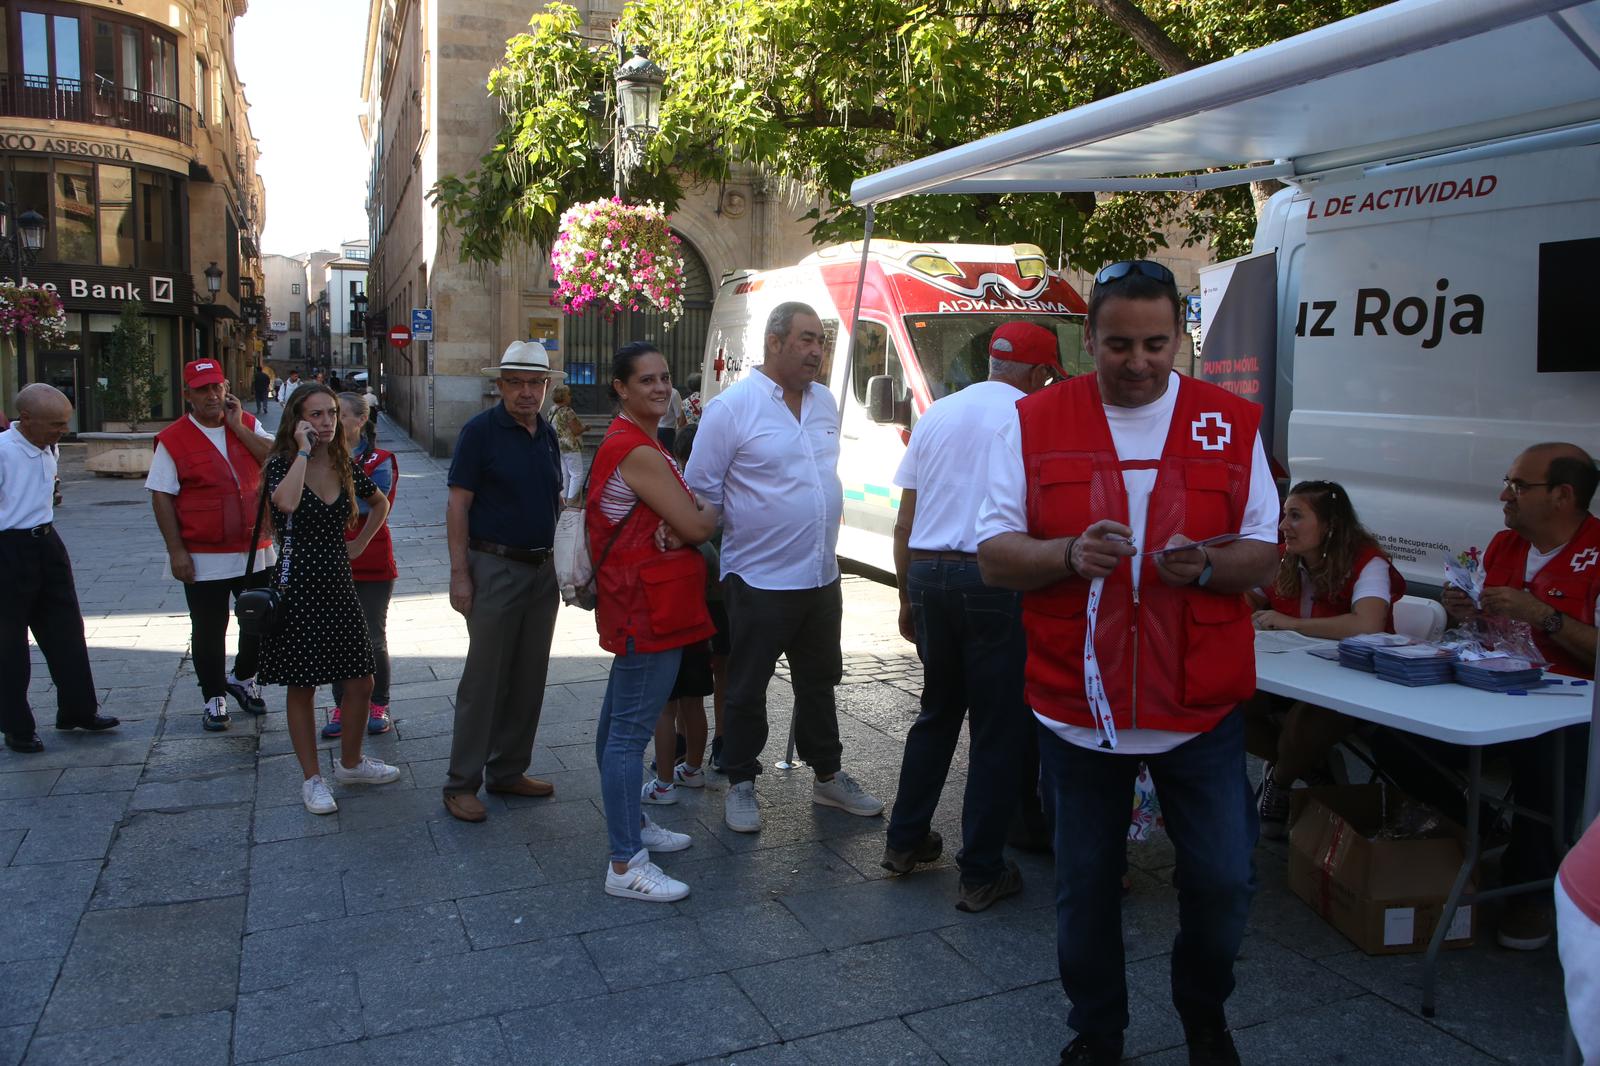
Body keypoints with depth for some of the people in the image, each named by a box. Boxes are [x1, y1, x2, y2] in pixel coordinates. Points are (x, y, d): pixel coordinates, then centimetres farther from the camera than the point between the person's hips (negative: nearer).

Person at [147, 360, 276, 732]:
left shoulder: (248, 426, 6)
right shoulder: (173, 439, -4)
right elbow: (161, 498, -6)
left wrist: (237, 426, -12)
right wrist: (176, 550, -11)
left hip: (256, 552, 3)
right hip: (204, 558, -3)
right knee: (208, 632, 7)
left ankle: (242, 677, 36)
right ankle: (213, 697, 23)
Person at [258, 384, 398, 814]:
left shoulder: (345, 467, 5)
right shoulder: (282, 464, -9)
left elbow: (381, 503, 23)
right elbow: (286, 502, -33)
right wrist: (304, 450, -23)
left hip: (339, 585, 5)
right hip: (298, 588, -5)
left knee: (360, 682, 8)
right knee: (302, 687, 6)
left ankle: (350, 763, 29)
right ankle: (313, 780, 18)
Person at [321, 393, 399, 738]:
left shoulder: (380, 461, -4)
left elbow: (366, 508, -18)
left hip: (371, 564, -3)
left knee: (372, 638, 3)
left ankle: (378, 705, 20)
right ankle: (341, 707, 21)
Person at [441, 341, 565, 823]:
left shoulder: (548, 435, 11)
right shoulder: (480, 431, -8)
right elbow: (457, 504, -10)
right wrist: (459, 572, -16)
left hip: (542, 570, 7)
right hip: (495, 567, -6)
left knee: (529, 678, 11)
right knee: (484, 679, -2)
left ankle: (508, 770, 24)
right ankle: (462, 783, 8)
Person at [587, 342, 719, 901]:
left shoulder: (629, 442, 15)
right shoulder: (638, 451, -18)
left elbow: (671, 518, 14)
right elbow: (695, 527, -18)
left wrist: (695, 511, -7)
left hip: (638, 606, 11)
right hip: (649, 608, -11)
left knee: (620, 719, 19)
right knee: (632, 729, -7)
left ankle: (631, 823, 35)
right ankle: (625, 865, -1)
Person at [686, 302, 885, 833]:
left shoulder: (825, 401, 7)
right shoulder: (732, 407, -13)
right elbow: (701, 490, -8)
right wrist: (740, 531, -2)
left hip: (822, 575, 6)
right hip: (758, 577, -6)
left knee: (819, 683, 19)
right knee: (747, 689, 7)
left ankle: (828, 775, 34)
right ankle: (741, 784, 23)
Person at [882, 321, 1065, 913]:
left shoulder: (936, 415, 12)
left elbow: (904, 521, 12)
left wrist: (908, 597, 18)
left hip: (928, 575, 6)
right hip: (997, 580, -5)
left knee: (938, 710, 21)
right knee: (999, 728, 5)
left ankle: (904, 841, 29)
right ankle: (982, 874, 12)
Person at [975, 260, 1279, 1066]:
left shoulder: (1231, 423, 1)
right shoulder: (1034, 422, -2)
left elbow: (1265, 555, 3)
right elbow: (993, 555, -5)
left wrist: (1206, 565, -19)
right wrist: (1069, 554, -24)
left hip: (1200, 704, 1)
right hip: (1077, 700, 0)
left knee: (1223, 880, 7)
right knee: (1084, 886, 13)